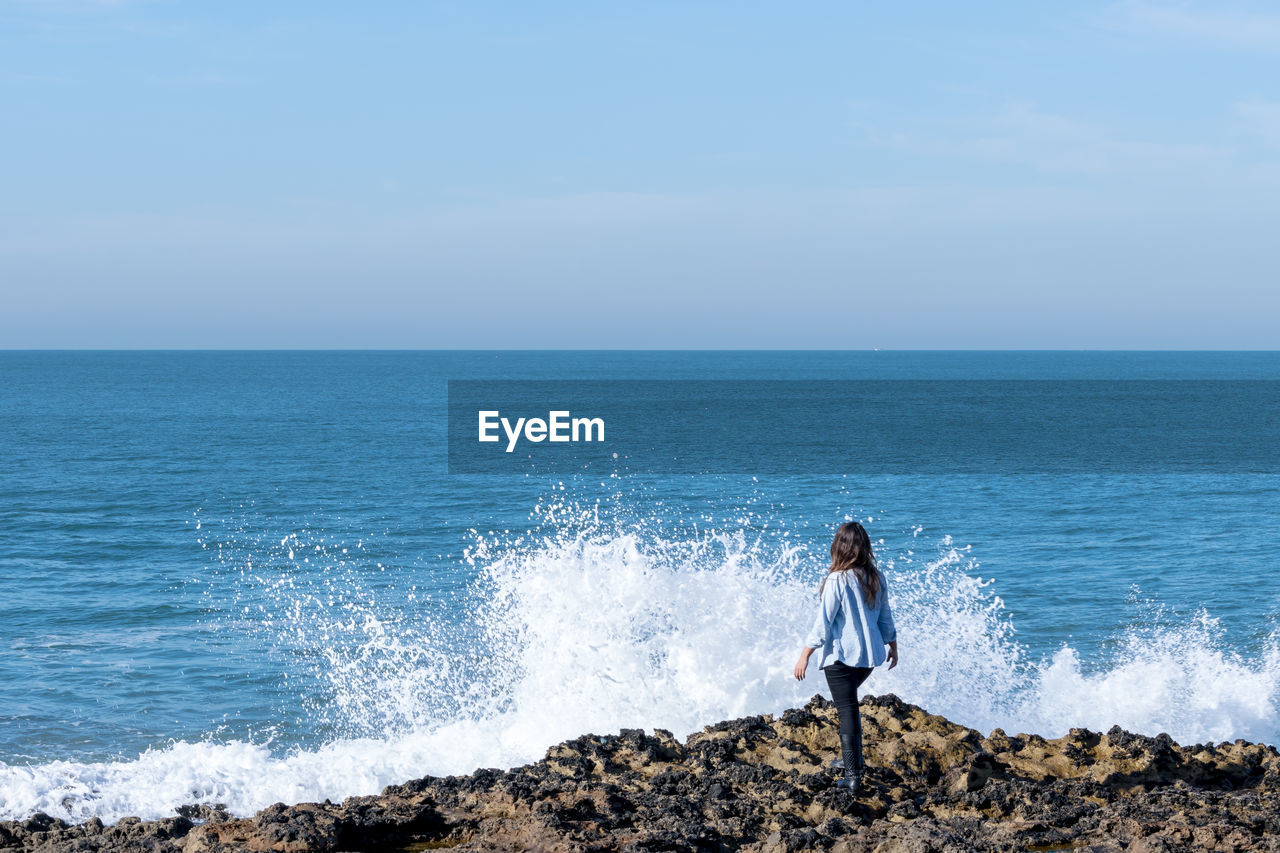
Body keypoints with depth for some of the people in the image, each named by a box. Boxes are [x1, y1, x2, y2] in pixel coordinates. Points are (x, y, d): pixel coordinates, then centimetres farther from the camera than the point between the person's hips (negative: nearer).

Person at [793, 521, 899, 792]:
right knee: (849, 702, 26)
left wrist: (804, 656, -8)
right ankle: (852, 757, 33)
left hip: (841, 656, -6)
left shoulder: (837, 581, -17)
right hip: (869, 655, 6)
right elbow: (885, 616, 11)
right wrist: (892, 645, 26)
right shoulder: (876, 577, 1)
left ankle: (853, 774, -1)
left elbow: (823, 623, -15)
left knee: (847, 710, -2)